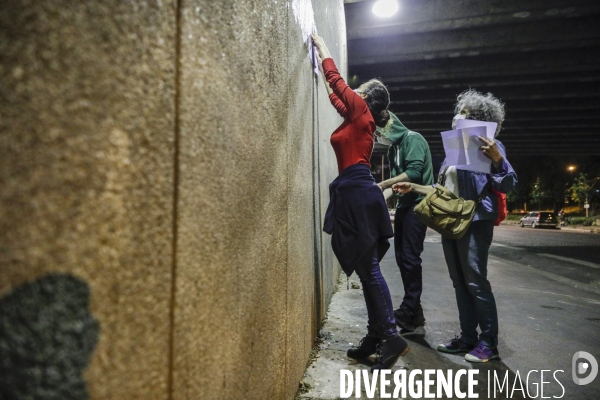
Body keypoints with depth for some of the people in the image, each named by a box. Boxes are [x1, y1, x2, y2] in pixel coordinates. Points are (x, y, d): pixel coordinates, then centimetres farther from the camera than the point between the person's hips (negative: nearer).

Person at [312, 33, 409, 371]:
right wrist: (323, 70, 46)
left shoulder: (361, 110, 1)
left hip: (358, 193, -9)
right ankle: (376, 337, 13)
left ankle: (392, 337, -3)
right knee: (367, 269, 7)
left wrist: (323, 48, 23)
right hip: (357, 194, 9)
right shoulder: (358, 117, 23)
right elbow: (336, 94, 38)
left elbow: (336, 79, 8)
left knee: (369, 270, -9)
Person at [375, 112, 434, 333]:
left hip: (417, 204, -9)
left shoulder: (413, 139, -7)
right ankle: (415, 310, 18)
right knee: (402, 258, 8)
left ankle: (409, 311, -2)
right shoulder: (393, 148, 17)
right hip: (403, 205, 9)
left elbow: (415, 172, -20)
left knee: (410, 258, -9)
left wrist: (383, 184, -22)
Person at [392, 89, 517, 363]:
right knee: (459, 282, 9)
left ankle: (489, 342, 8)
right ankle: (467, 337, 18)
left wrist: (497, 158, -24)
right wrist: (412, 187, 17)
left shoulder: (488, 145, -1)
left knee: (475, 281, -6)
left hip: (475, 222, -7)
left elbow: (507, 185, -9)